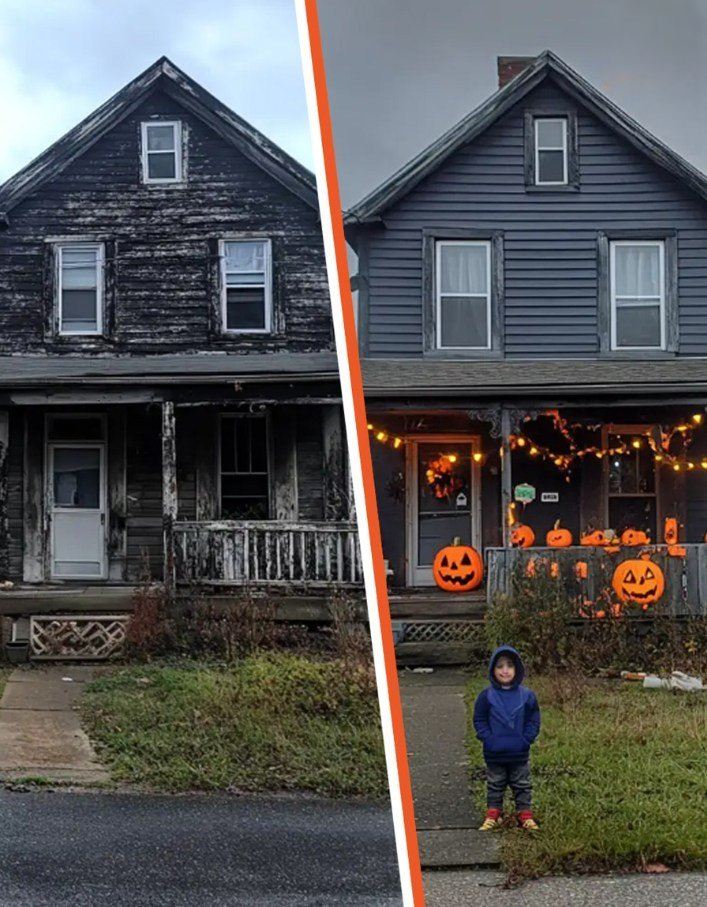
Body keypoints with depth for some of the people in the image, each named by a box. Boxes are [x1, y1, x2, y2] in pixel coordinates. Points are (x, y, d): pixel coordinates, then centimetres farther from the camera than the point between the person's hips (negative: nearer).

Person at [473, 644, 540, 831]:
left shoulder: (527, 695, -6)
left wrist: (526, 739, -12)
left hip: (520, 754, 0)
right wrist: (487, 738, -13)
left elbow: (534, 720, -1)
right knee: (495, 786, 13)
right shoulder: (487, 696, -8)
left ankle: (525, 815, 22)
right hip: (494, 754, 0)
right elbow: (479, 720, -2)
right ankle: (493, 814, 23)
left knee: (522, 786, 12)